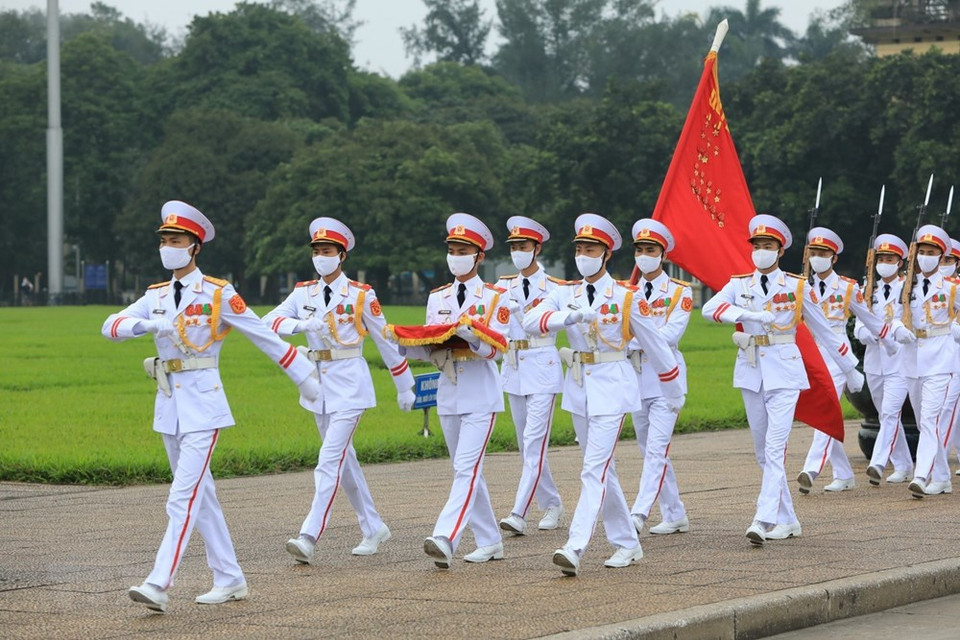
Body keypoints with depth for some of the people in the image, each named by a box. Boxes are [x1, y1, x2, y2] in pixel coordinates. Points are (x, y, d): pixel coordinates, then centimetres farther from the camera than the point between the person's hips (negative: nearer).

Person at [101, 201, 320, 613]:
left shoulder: (219, 294, -5)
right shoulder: (156, 296, 11)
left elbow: (265, 337, -1)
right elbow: (112, 326, -2)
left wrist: (304, 379, 2)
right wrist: (147, 324, -22)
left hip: (203, 403, -7)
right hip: (169, 404, 7)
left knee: (183, 498, -14)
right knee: (200, 496, 12)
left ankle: (158, 586, -20)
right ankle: (230, 580, 21)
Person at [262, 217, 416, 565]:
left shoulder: (361, 295, -5)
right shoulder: (303, 293, 6)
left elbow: (386, 340, 3)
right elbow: (270, 321, -8)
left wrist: (404, 387, 8)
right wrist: (301, 324, -29)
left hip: (350, 383, -6)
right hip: (318, 383, 6)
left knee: (330, 460, -14)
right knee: (344, 460, 14)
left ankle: (309, 538, -21)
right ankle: (373, 528, 27)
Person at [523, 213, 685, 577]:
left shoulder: (627, 297, -5)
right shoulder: (565, 295, 5)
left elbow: (654, 345, 3)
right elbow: (530, 321, -13)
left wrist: (674, 393, 10)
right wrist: (566, 317, -32)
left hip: (613, 386, -5)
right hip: (578, 387, 6)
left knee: (595, 468, -15)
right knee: (602, 469, 13)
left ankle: (575, 548, -23)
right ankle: (627, 544, 25)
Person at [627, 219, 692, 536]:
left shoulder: (679, 292, -1)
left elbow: (671, 333, -13)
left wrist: (632, 339, -18)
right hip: (636, 378, 6)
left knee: (657, 449, -15)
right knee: (650, 452, 9)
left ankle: (639, 513, -24)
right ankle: (675, 516, 18)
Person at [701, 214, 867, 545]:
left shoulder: (797, 287, 2)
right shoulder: (739, 285, 6)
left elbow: (824, 330, 10)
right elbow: (710, 308, -13)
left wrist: (850, 369, 15)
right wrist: (748, 313, -29)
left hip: (784, 372, -4)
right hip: (751, 372, 4)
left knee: (775, 447, -15)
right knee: (763, 452, 9)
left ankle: (764, 520, -22)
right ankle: (787, 520, 19)